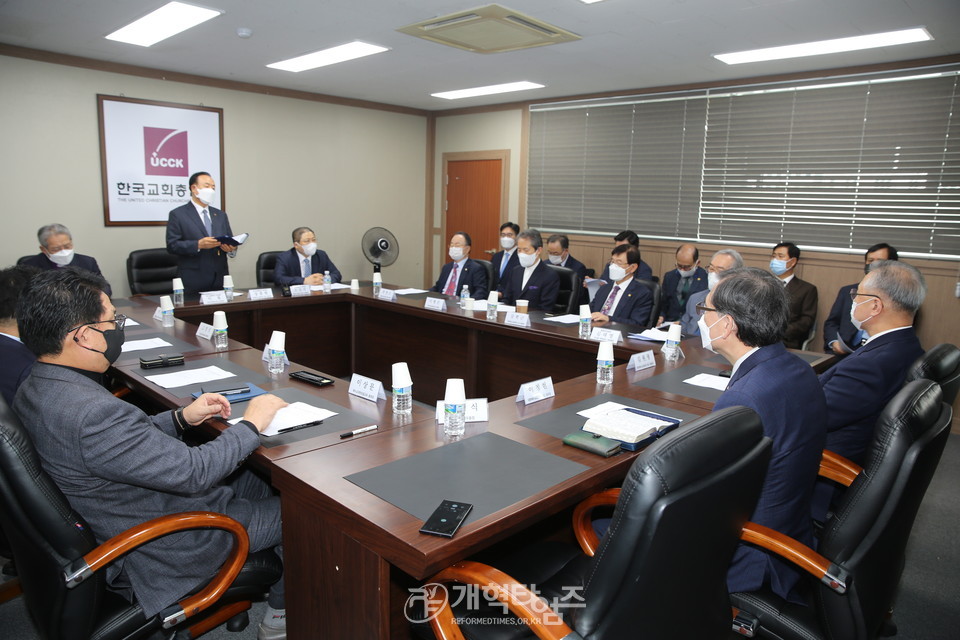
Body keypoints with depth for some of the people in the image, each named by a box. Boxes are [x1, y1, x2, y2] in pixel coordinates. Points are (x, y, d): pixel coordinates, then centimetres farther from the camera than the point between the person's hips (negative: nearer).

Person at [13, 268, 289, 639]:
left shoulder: (36, 388, -4)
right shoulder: (93, 413, -36)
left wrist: (182, 417, 0)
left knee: (263, 482, 21)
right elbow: (194, 471, -30)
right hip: (157, 554, -9)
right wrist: (252, 424, -16)